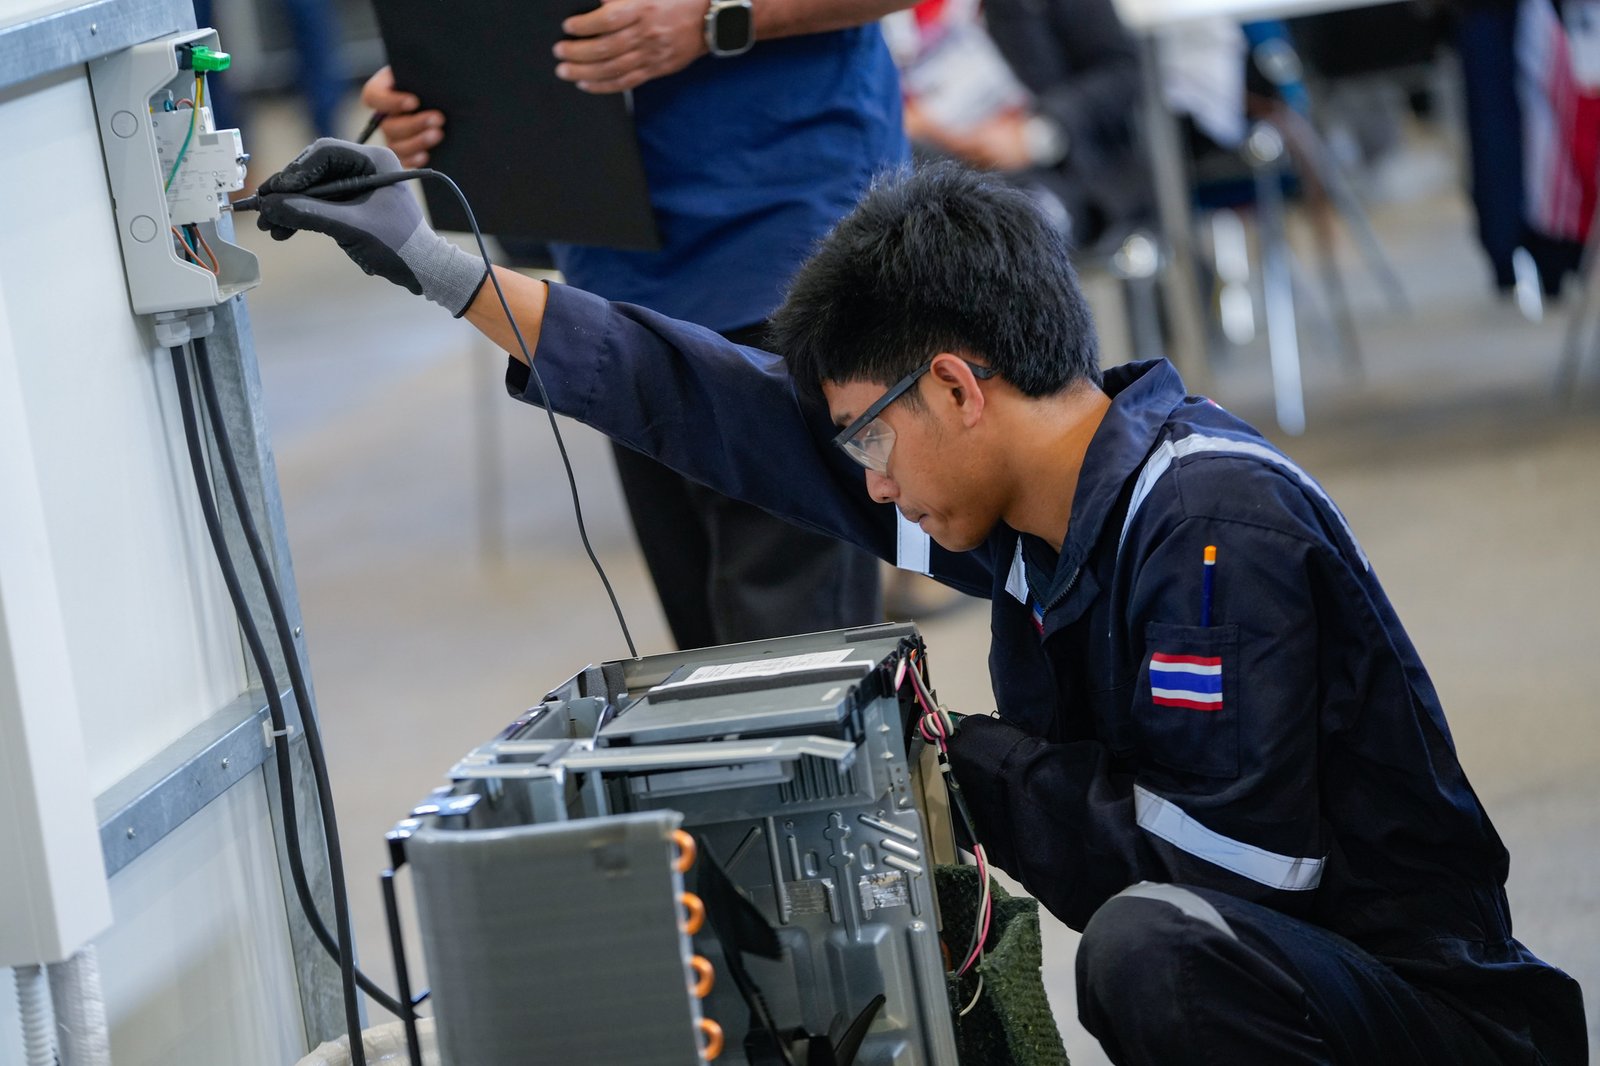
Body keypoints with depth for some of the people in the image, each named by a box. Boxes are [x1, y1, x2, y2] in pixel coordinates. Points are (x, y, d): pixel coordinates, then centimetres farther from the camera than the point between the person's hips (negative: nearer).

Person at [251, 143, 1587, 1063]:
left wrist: (987, 764, -15)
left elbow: (1246, 850, -27)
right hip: (1247, 958, 8)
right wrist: (447, 274, 7)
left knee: (1154, 946, -36)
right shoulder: (1032, 507, 3)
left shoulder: (1214, 522, -22)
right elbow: (734, 411, 7)